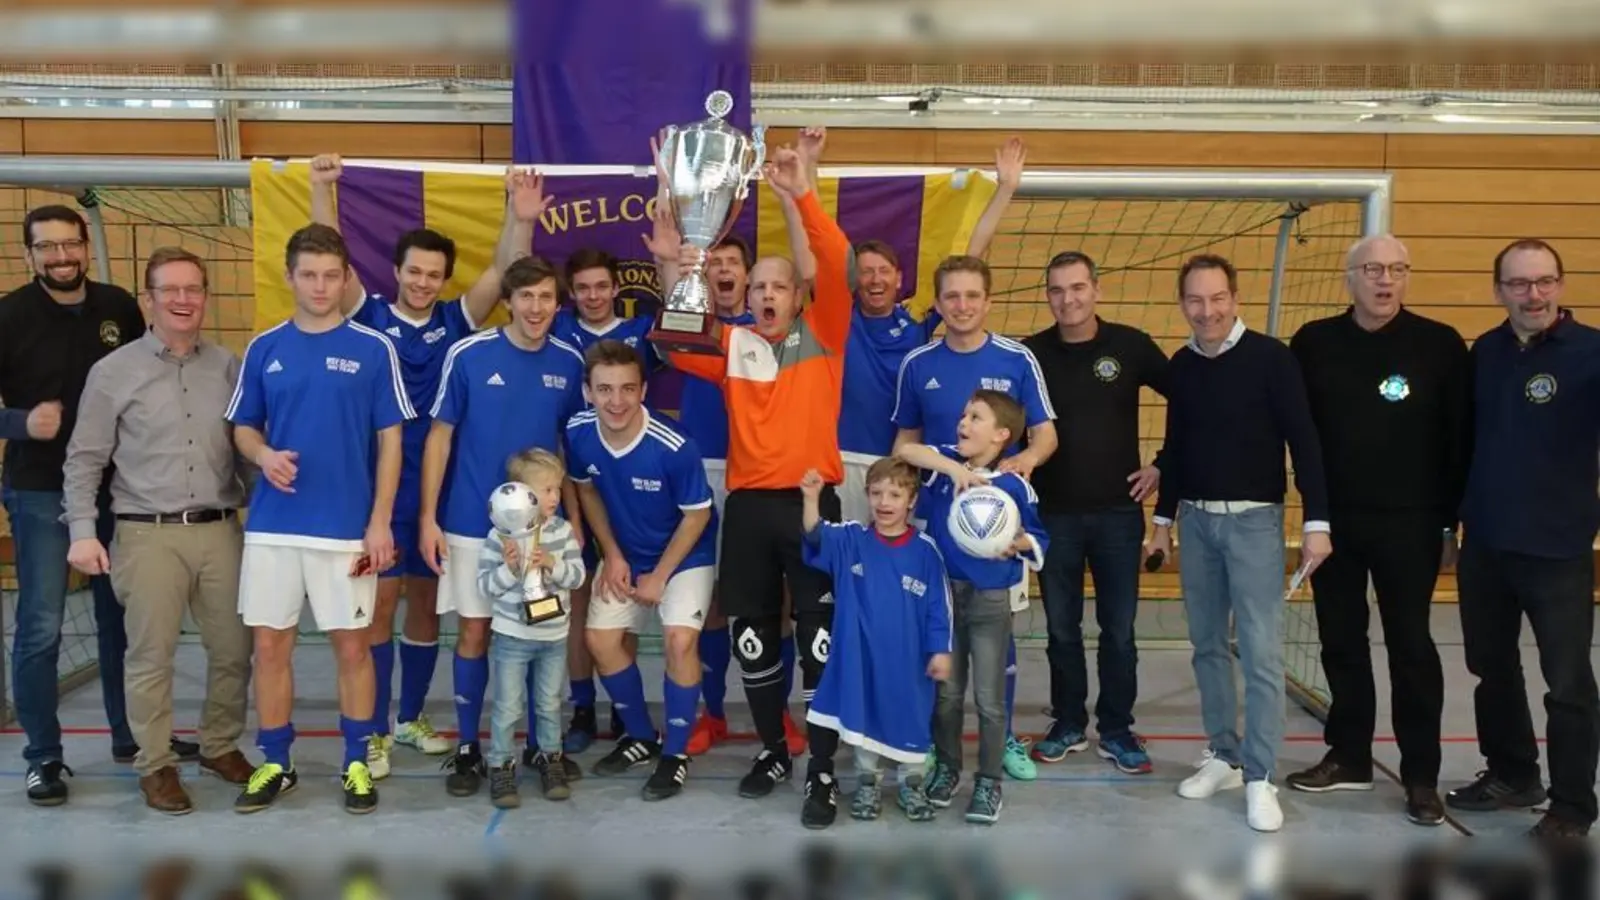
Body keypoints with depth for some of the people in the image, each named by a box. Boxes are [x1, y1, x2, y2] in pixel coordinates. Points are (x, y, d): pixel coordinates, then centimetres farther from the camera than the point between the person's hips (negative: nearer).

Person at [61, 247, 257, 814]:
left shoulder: (229, 367, 7)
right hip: (149, 535, -2)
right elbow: (84, 460, 1)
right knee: (152, 657, 3)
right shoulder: (114, 371, 1)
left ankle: (221, 746, 28)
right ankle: (156, 765, 17)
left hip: (220, 531, 3)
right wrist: (83, 531, -6)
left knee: (233, 649, 8)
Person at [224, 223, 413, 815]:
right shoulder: (265, 348, 6)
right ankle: (276, 764, 24)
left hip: (348, 527, -2)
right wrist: (265, 455, -12)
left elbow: (390, 440, -2)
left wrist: (381, 522, -7)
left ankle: (357, 763, 21)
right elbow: (243, 428, 12)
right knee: (270, 646, 8)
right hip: (272, 525, 3)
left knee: (351, 645, 7)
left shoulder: (373, 349, -2)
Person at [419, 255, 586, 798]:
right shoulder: (468, 355, -9)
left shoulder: (568, 363, 0)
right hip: (474, 523, -2)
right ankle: (467, 749, 18)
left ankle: (542, 742, 25)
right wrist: (428, 517, -8)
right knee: (475, 632, 5)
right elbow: (439, 436, -4)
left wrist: (574, 518, 6)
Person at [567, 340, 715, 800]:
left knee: (679, 639, -20)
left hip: (684, 555, -5)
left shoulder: (674, 448, -33)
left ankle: (676, 752, 0)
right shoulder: (579, 433, -19)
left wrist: (660, 576, -13)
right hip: (624, 553, 5)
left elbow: (697, 514, -18)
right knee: (602, 639, 1)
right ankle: (640, 736, 24)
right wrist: (612, 555, -3)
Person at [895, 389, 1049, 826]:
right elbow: (903, 450, -21)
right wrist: (951, 466, -30)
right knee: (946, 691, 16)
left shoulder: (1015, 486, -11)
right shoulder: (945, 463, -4)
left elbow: (1038, 541, -3)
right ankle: (946, 767, 34)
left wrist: (1020, 544, -25)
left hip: (991, 600, -3)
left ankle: (989, 781, 21)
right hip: (943, 593, 3)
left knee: (989, 697, 6)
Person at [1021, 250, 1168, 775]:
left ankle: (1117, 730, 21)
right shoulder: (1031, 353, -2)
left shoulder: (1131, 346, -3)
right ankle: (1068, 725, 25)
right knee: (1062, 628, 10)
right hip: (1053, 514, 1)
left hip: (1118, 511, 0)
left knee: (1119, 630, 6)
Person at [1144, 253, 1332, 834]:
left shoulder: (1270, 357, -9)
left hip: (1253, 519, -5)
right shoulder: (1181, 365, 6)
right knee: (1208, 645, 11)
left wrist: (1316, 521, -15)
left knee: (1261, 652, -4)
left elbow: (1303, 441, -11)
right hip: (1196, 520, 5)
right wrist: (1163, 519, 16)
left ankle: (1260, 777, 4)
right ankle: (1224, 757, 23)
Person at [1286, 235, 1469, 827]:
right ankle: (1349, 758, 26)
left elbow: (1460, 438, -3)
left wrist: (1450, 520, -3)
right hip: (1333, 520, 3)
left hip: (1409, 523, -2)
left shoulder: (1441, 345, -5)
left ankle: (1422, 776, 16)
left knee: (1411, 648, 4)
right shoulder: (1314, 344, 1)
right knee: (1341, 643, 12)